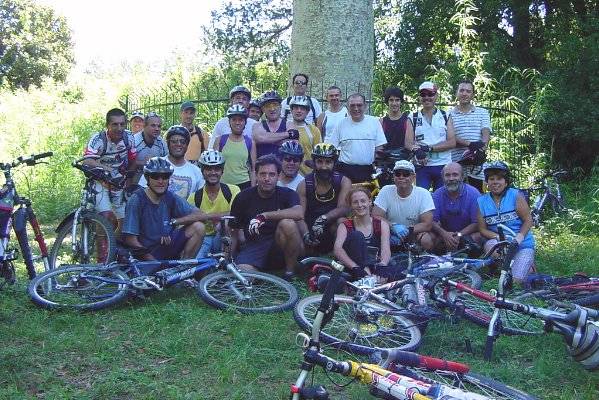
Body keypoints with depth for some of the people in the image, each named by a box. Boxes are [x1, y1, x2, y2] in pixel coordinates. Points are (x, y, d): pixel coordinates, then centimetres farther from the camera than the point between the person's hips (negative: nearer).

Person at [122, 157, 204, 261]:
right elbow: (130, 240, -15)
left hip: (166, 244, 6)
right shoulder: (137, 200, -13)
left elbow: (197, 214, -6)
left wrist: (173, 222, -18)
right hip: (145, 252, -6)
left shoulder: (170, 197, -1)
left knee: (198, 228, -10)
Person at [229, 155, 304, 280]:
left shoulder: (286, 194, -3)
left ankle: (290, 272, -14)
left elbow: (299, 213, -27)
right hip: (254, 246, 0)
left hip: (280, 246, 1)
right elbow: (233, 232, 5)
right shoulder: (243, 198, 2)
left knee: (287, 223, -32)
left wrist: (264, 216, -29)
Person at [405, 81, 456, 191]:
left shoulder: (445, 116, 8)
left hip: (443, 166, 0)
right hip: (422, 166, 0)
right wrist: (417, 150, -24)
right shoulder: (413, 118, 9)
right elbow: (408, 143, -2)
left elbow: (452, 142, -3)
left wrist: (429, 148, -14)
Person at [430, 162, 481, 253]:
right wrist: (444, 234, -29)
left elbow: (476, 223, -13)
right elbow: (433, 221, -8)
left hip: (467, 233, -2)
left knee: (476, 237, -34)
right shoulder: (437, 195, -2)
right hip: (444, 234, 2)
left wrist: (459, 235, -27)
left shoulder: (473, 194, -9)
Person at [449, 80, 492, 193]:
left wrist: (482, 147, -20)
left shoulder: (482, 113, 14)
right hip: (456, 164, -1)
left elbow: (486, 133, 0)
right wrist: (469, 144, -20)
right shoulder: (450, 115, 8)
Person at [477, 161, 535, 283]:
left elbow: (528, 220, -5)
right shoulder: (481, 202, 1)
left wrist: (519, 236, -21)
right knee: (490, 246, -35)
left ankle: (527, 264, 16)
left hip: (522, 244, -2)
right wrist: (498, 236, -18)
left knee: (516, 280, -18)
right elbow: (483, 229, 0)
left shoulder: (516, 196, -5)